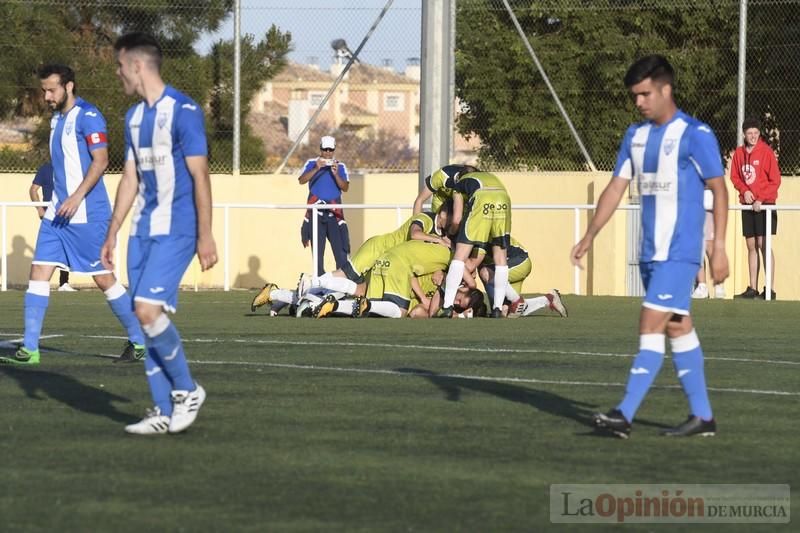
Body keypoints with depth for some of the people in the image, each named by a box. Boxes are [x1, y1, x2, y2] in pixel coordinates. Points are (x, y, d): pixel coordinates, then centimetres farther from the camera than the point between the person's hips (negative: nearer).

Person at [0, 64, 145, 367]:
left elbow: (100, 161, -19)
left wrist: (76, 197, -24)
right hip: (58, 213, 8)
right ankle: (29, 349, -3)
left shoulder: (88, 117, -11)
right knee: (39, 272, -2)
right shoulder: (57, 119, 15)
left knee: (104, 278, -3)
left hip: (87, 215, -8)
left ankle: (138, 342, 11)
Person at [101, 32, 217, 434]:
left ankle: (187, 390, 0)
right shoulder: (134, 117, 14)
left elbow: (200, 175, -12)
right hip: (143, 230, 8)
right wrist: (112, 234, 17)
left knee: (147, 308, -18)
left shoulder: (183, 111, -11)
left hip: (176, 230, -8)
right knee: (147, 315, 4)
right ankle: (163, 412, 9)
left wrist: (205, 236, -15)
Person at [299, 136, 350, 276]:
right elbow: (302, 180, -6)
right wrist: (316, 169, -17)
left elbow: (345, 188, 0)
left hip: (335, 213, 0)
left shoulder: (340, 166, 11)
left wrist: (335, 174, -14)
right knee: (317, 251, 2)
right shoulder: (312, 163, 9)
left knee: (341, 252, -8)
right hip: (315, 213, 0)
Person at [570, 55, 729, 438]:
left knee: (651, 323, -14)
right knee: (677, 327, 10)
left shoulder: (694, 135, -9)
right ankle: (702, 415, 16)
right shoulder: (636, 136, 11)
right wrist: (589, 238, 5)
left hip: (680, 251, -7)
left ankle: (625, 415, -18)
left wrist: (719, 247, -12)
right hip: (650, 249, 7)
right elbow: (616, 188, 13)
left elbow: (719, 191, -8)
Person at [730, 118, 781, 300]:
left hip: (764, 204, -5)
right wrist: (744, 191, -6)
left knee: (763, 244, -10)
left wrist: (761, 199, -14)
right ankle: (752, 288, 10)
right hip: (747, 204, 5)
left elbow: (775, 180, -7)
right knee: (751, 246, 7)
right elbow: (734, 177, 13)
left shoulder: (766, 152, -7)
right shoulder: (739, 153, 7)